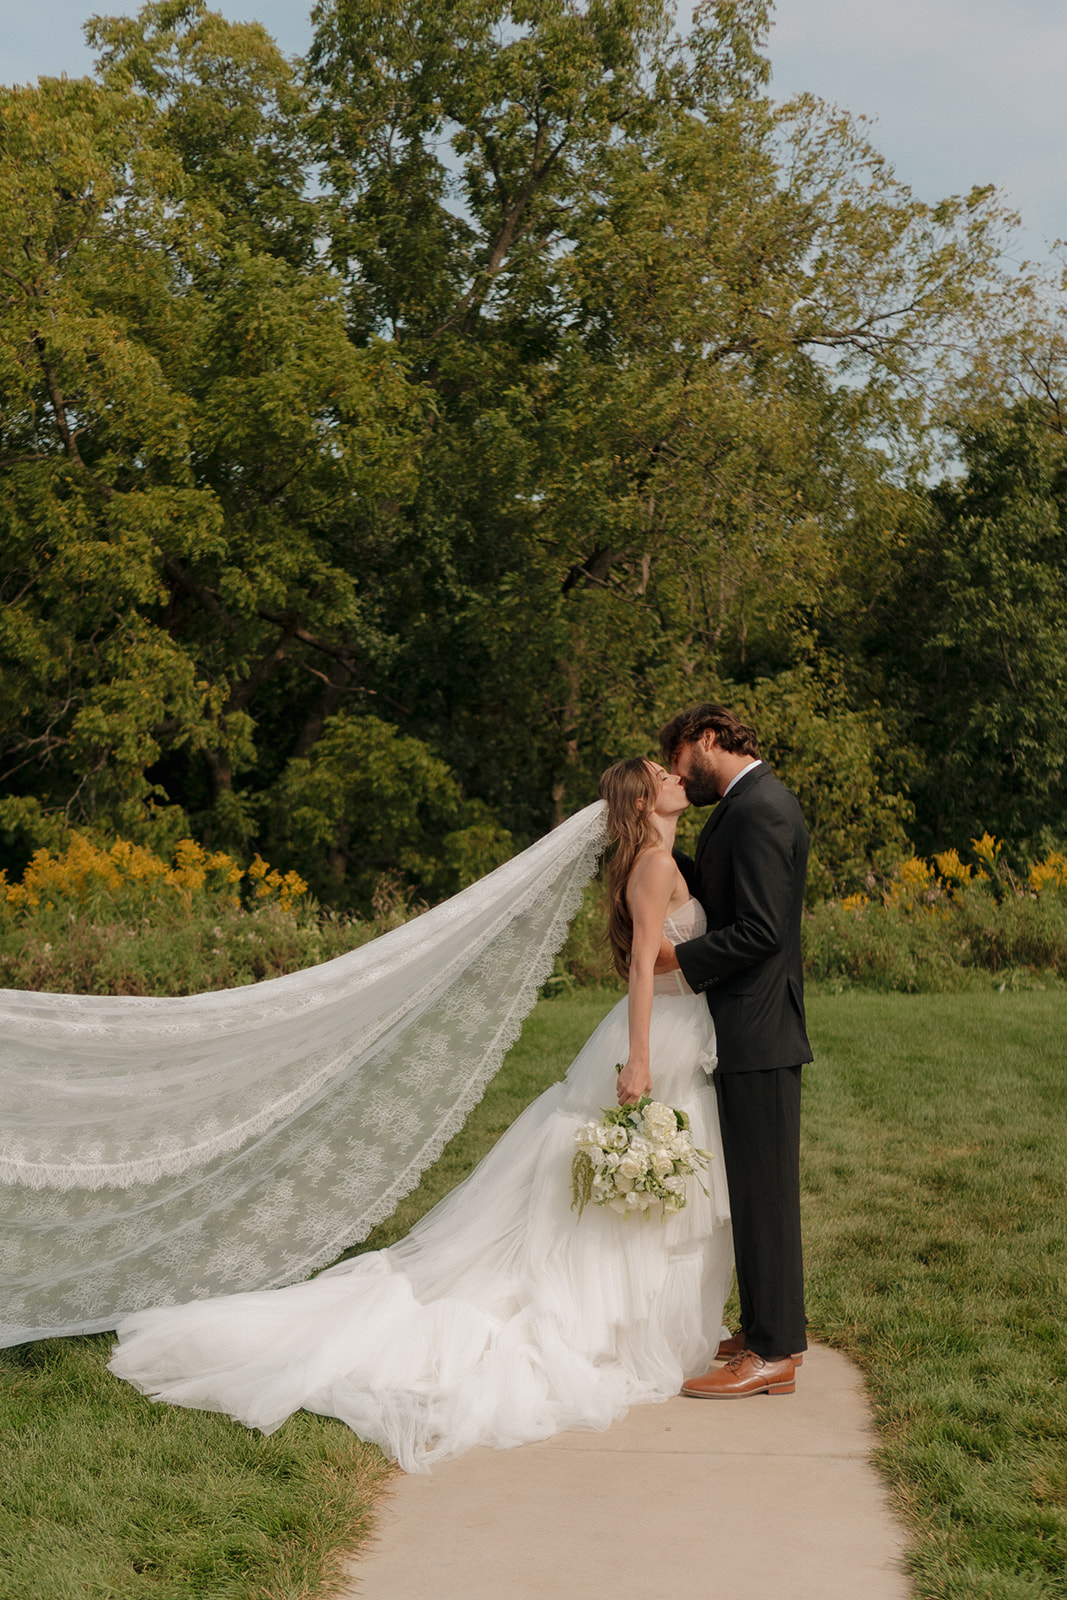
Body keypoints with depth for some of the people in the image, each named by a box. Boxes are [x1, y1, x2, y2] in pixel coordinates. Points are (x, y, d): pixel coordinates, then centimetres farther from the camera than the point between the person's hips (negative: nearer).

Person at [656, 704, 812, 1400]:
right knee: (757, 1187, 17)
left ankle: (774, 1354, 4)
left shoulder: (758, 810, -18)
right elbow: (717, 893, 19)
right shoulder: (753, 803, 15)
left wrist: (678, 958, -16)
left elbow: (759, 931, -23)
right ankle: (775, 1326, 27)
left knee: (763, 1189, -4)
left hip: (757, 1034, -10)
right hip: (752, 1029, 10)